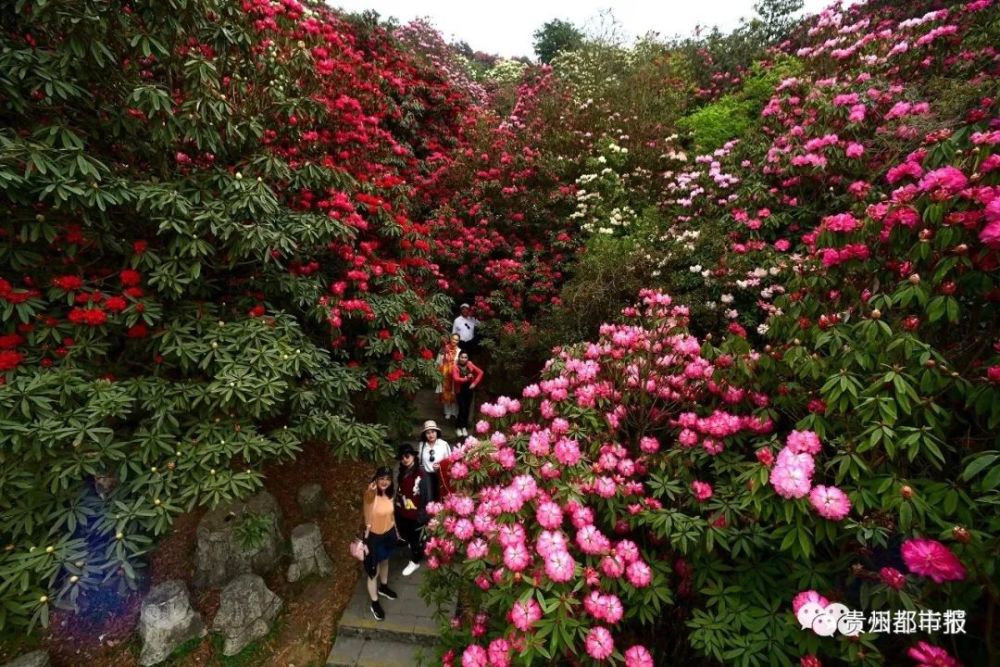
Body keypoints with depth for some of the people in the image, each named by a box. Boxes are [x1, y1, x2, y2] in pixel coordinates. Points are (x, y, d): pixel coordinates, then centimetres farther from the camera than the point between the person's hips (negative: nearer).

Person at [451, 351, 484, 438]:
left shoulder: (470, 365, -2)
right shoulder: (456, 367, -12)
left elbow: (480, 372, 0)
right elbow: (456, 378, -24)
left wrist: (475, 383, -8)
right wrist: (466, 378, -33)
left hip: (469, 390, 3)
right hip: (460, 391, -3)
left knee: (467, 409, 9)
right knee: (462, 409, -9)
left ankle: (464, 427, 25)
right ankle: (458, 427, 11)